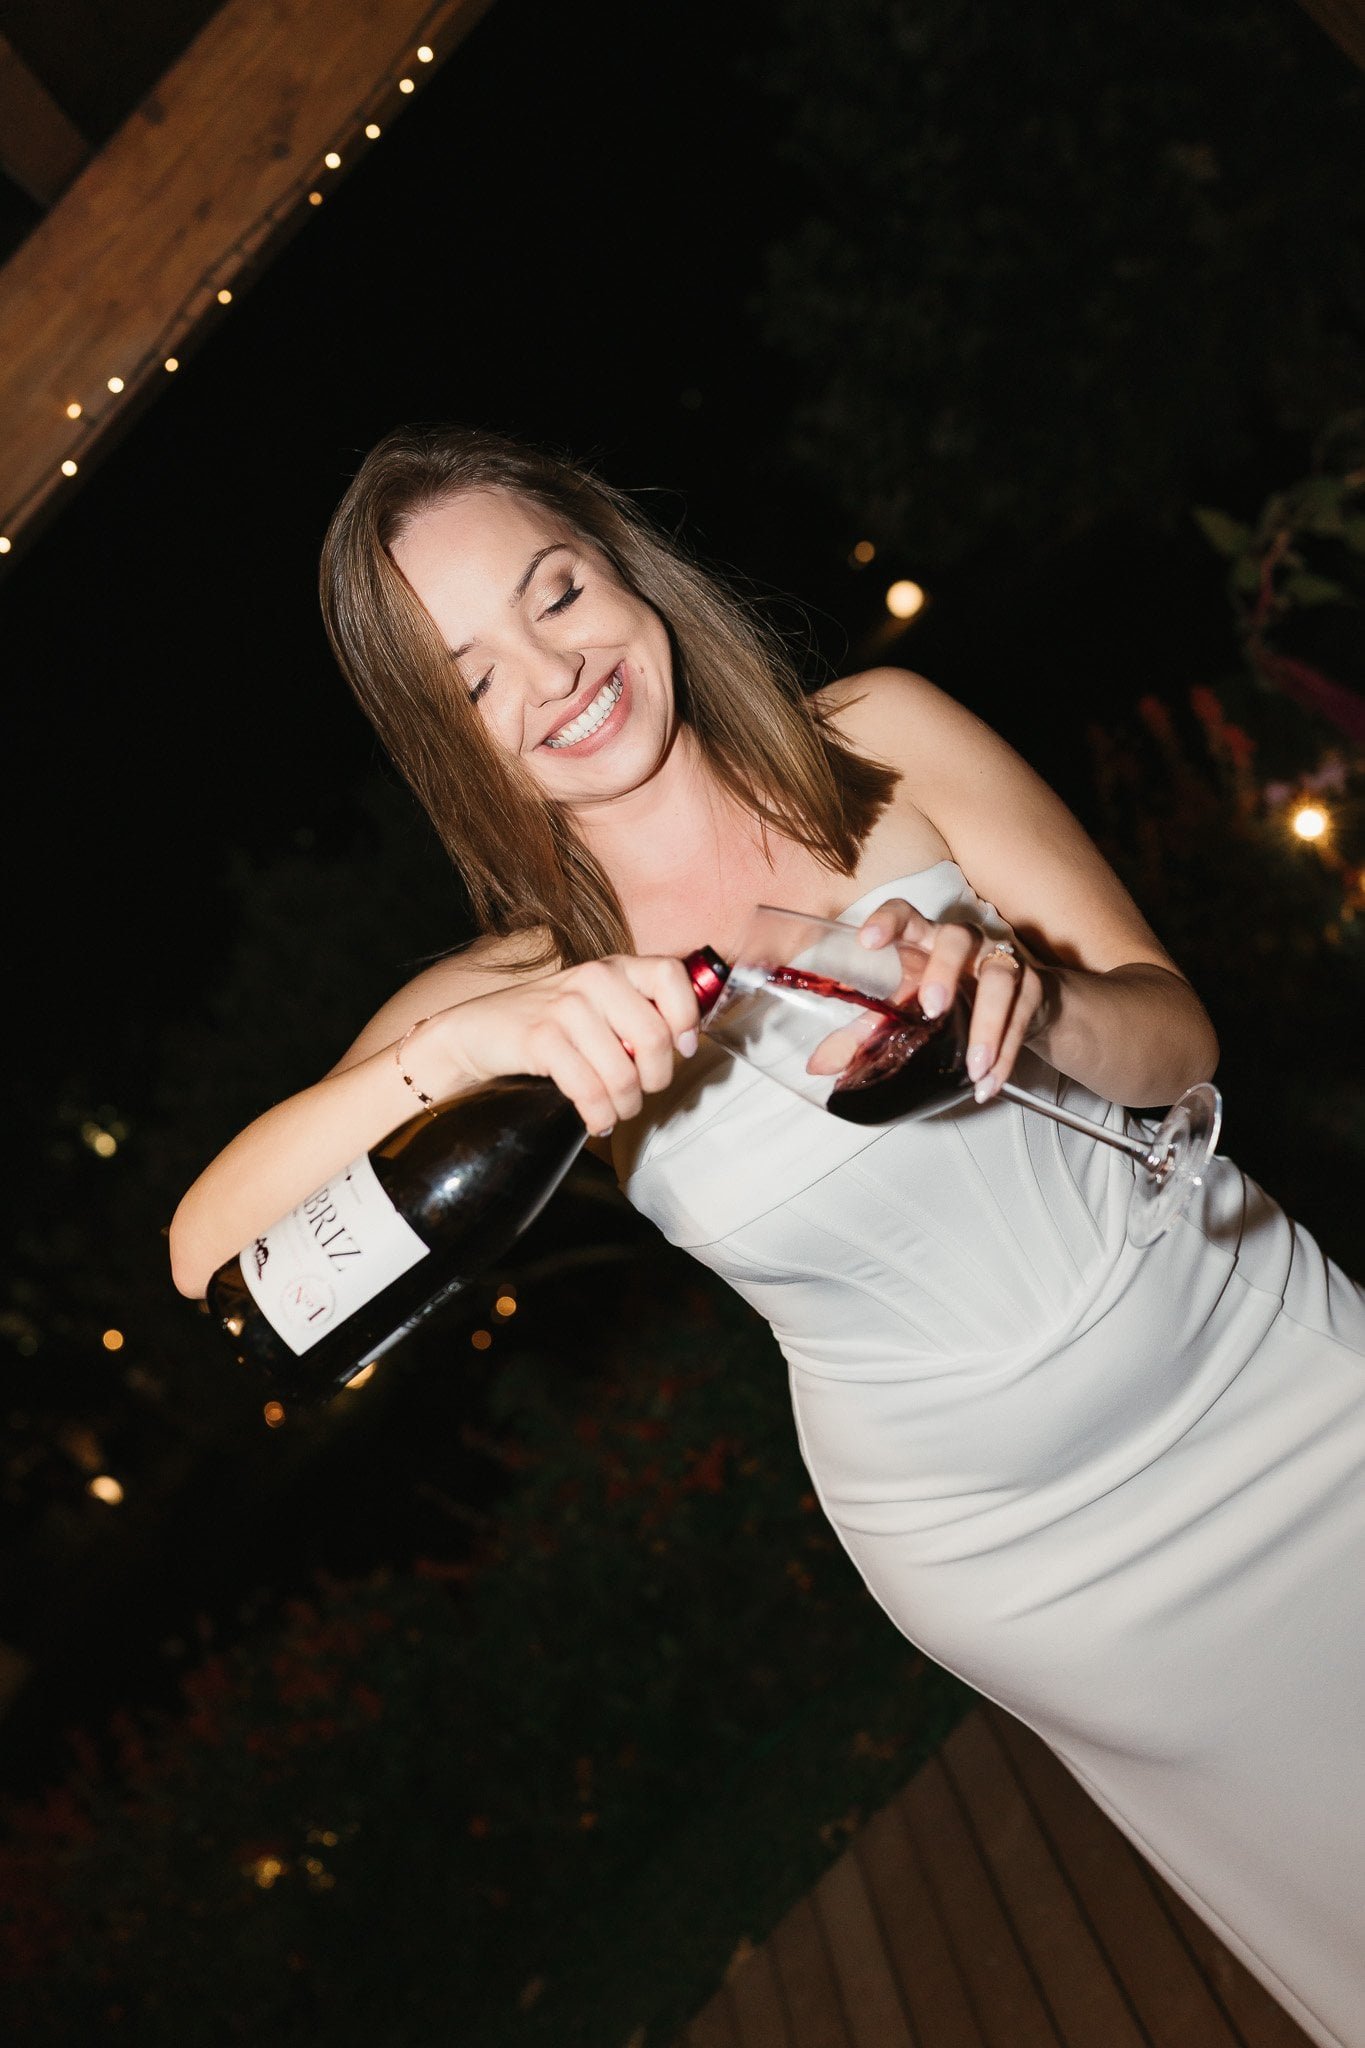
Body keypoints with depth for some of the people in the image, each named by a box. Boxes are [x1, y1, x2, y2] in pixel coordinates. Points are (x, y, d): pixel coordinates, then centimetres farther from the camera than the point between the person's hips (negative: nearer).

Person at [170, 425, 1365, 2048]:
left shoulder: (885, 740, -9)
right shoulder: (512, 993, -11)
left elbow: (1176, 1041, -8)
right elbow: (210, 1252, -21)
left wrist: (1033, 1000, -31)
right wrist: (456, 1046, -36)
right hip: (1019, 1553, -1)